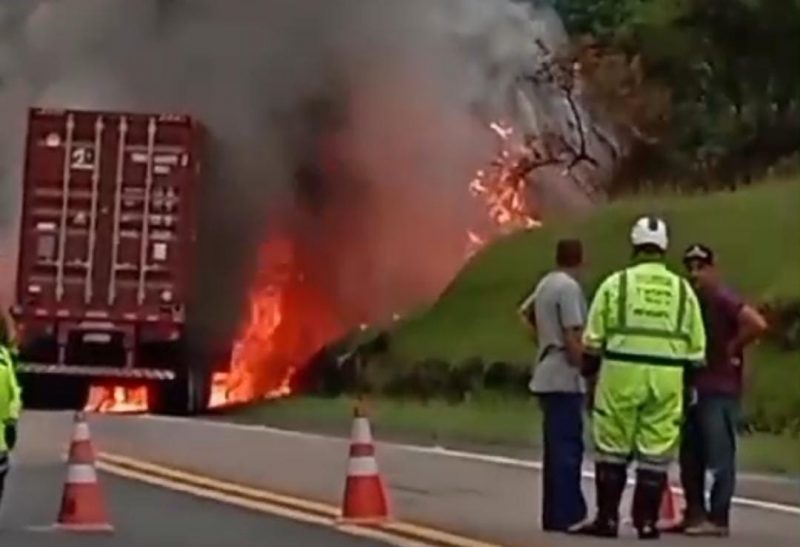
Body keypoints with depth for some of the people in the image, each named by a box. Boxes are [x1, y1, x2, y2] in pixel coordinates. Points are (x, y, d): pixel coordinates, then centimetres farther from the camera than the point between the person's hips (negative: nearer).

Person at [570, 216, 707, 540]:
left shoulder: (616, 283, 1)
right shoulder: (683, 290, 9)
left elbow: (593, 339, 3)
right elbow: (696, 349, 9)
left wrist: (589, 370, 15)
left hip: (622, 374, -2)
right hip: (667, 379, 2)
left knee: (612, 449, 7)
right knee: (655, 453, 6)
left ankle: (607, 519, 8)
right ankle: (647, 521, 8)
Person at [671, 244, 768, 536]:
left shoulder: (723, 299, -12)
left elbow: (757, 324, -26)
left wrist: (732, 348, -15)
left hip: (719, 390, -9)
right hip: (694, 388, 9)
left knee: (719, 457, -6)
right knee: (690, 457, 12)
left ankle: (718, 519, -3)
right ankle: (695, 513, 20)